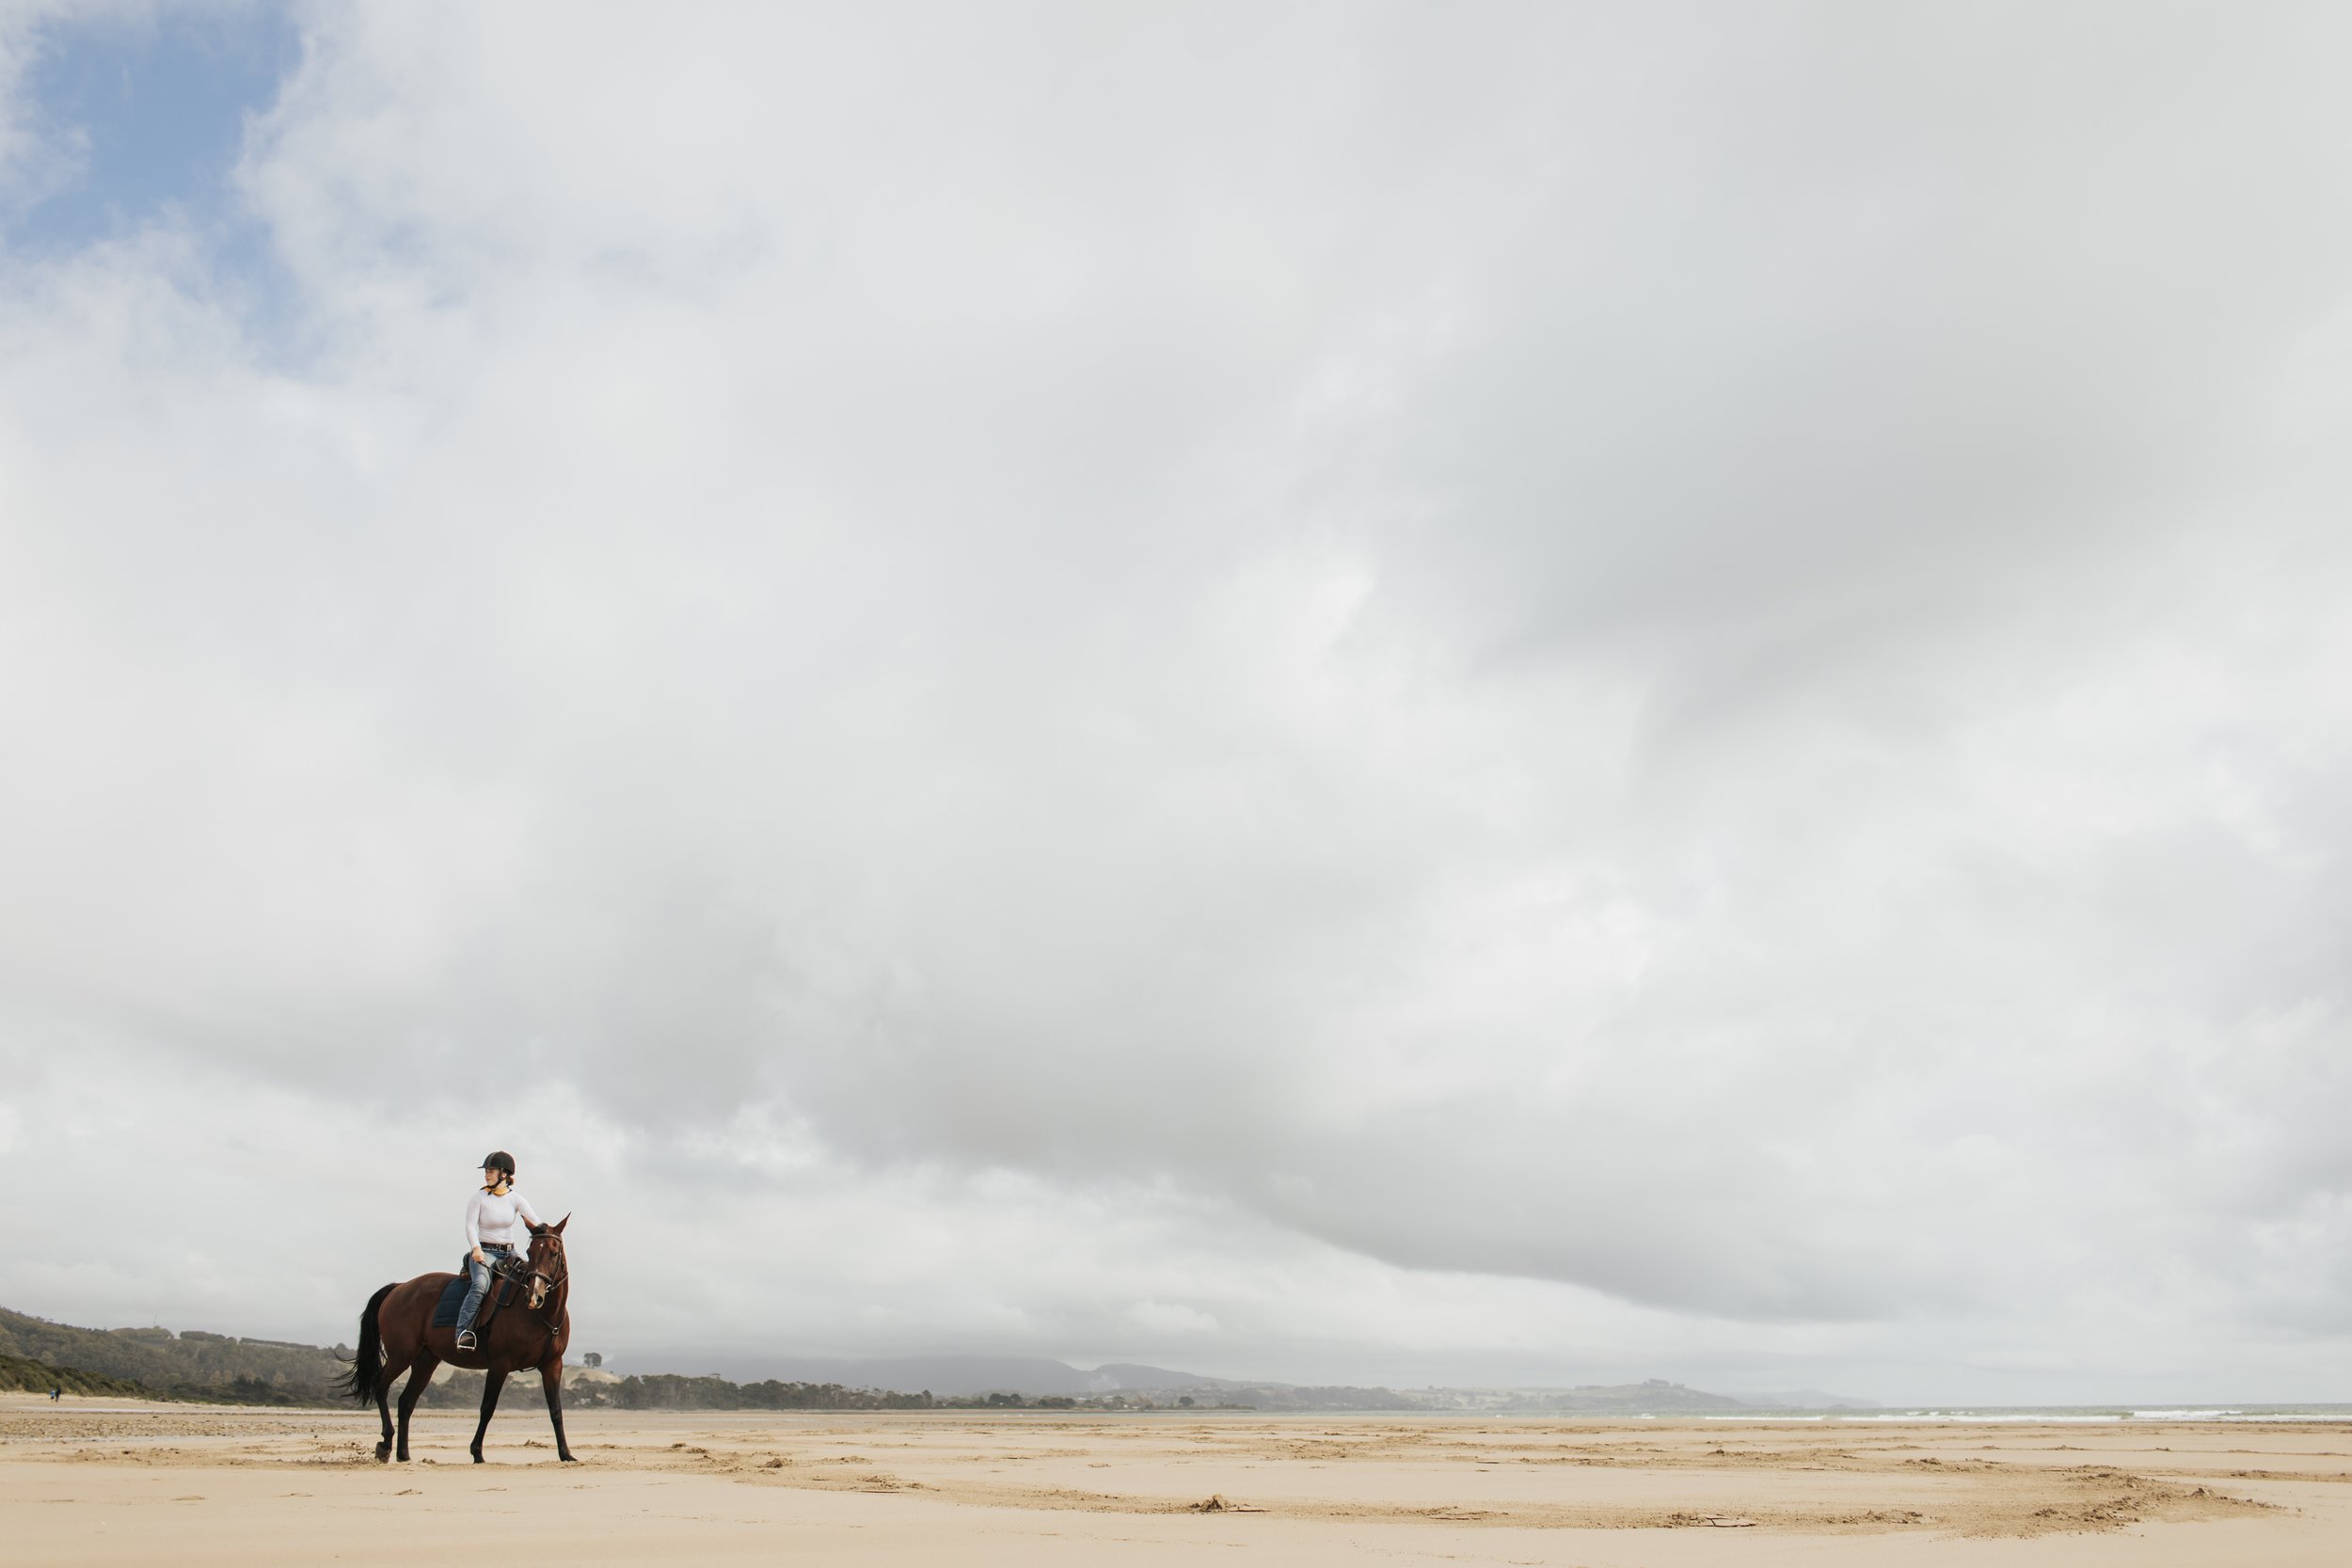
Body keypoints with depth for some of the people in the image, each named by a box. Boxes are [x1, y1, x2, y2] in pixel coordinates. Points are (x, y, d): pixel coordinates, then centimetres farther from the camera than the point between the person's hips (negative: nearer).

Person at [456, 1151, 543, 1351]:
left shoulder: (516, 1199, 5)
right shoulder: (480, 1198, -1)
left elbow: (533, 1220, -7)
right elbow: (471, 1225, -11)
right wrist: (476, 1248, -28)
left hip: (509, 1253, 4)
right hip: (483, 1252, -3)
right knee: (480, 1284, -32)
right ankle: (463, 1331, -32)